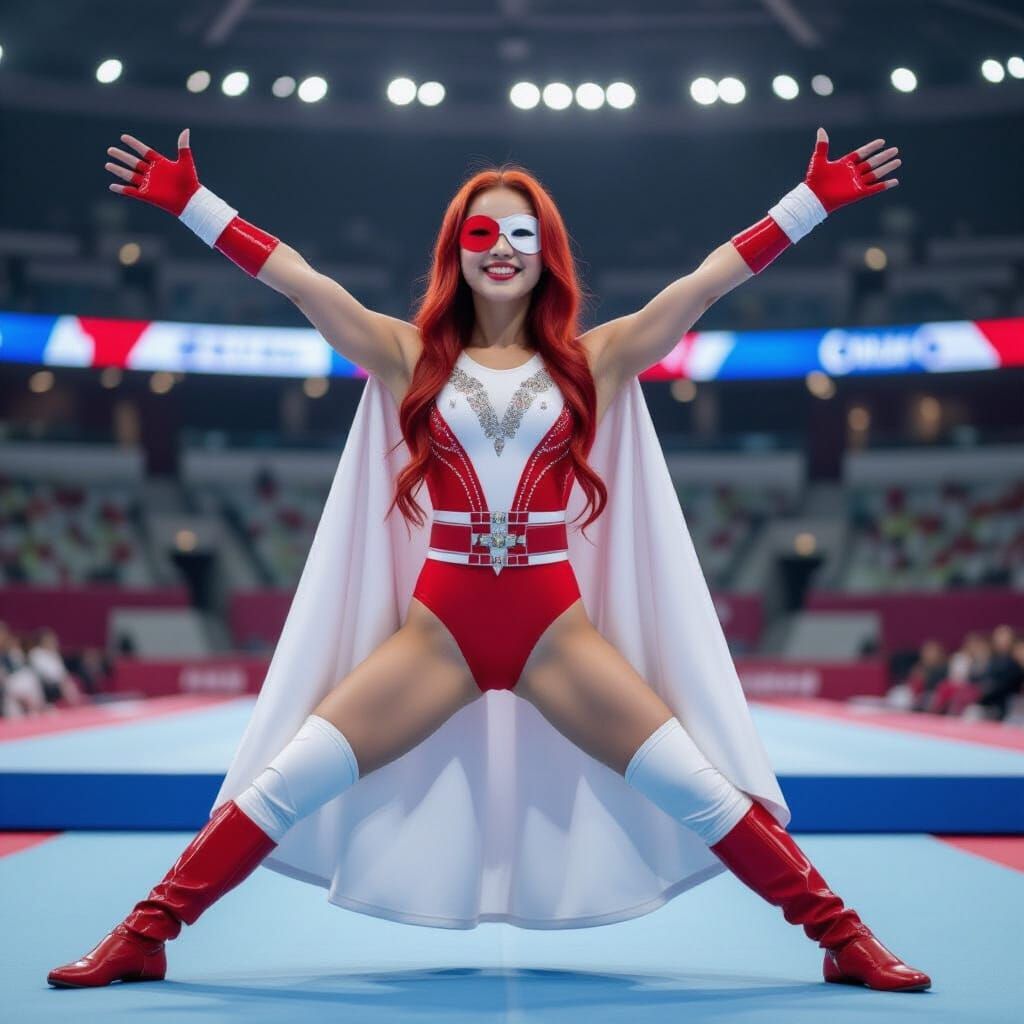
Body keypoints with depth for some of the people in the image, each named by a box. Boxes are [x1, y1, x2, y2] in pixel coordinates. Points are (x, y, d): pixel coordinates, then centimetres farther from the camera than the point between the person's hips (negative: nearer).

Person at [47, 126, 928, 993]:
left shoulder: (594, 361, 5)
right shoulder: (410, 358, 5)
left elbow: (715, 276, 2)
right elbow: (294, 276, 0)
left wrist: (815, 199, -1)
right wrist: (190, 201, -4)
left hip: (559, 630, 0)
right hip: (438, 630, 0)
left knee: (701, 788, -3)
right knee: (285, 784, -5)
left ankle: (845, 941, 10)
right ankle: (142, 939, 9)